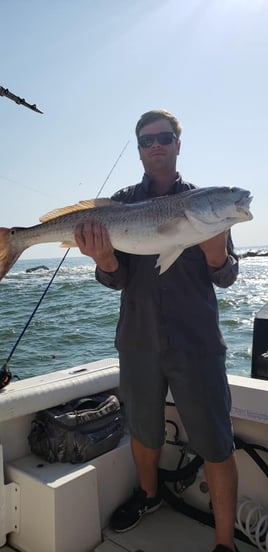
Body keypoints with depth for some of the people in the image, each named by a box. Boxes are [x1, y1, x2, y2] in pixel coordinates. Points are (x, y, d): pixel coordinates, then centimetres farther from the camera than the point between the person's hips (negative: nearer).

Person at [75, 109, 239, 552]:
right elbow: (117, 279, -3)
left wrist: (215, 253, -24)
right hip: (139, 341, 2)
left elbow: (227, 278, -2)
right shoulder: (122, 203, 4)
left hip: (197, 343, -1)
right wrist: (104, 259, -26)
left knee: (216, 445, 2)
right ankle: (148, 495, 48)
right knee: (143, 429, 20)